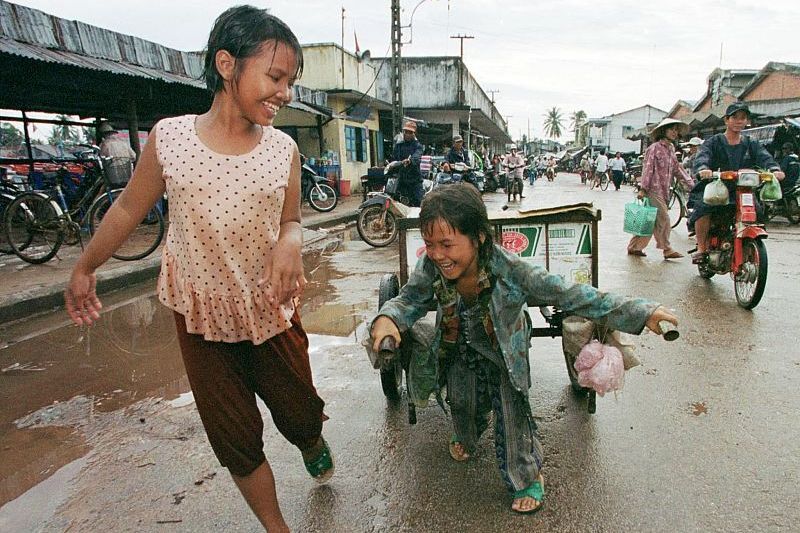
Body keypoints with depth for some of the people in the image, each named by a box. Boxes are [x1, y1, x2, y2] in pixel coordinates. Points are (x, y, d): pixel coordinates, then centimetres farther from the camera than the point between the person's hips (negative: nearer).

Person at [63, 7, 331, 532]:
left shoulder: (283, 149, -7)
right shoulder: (168, 138, -11)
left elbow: (290, 220, 4)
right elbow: (130, 207, 3)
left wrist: (290, 243, -20)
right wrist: (85, 267, 14)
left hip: (272, 314, 1)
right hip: (203, 321, -1)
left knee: (302, 415, 15)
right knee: (237, 444, 10)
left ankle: (313, 443, 53)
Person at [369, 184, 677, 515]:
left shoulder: (509, 271, -40)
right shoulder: (431, 268, -31)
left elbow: (569, 295, -37)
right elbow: (410, 300, -16)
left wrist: (641, 313, -39)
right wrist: (387, 318, -41)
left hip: (505, 353, -3)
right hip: (461, 350, 4)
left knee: (512, 415, -3)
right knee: (461, 404, 21)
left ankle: (527, 477, 29)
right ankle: (466, 439, 59)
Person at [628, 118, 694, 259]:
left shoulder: (670, 149, 18)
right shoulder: (655, 148, -7)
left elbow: (677, 169, 21)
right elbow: (648, 168, -13)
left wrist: (691, 184, 14)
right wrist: (643, 188, -18)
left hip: (663, 191, 8)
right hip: (654, 189, -8)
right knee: (663, 219, -7)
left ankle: (634, 247, 16)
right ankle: (667, 250, 1)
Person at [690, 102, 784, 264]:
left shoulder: (752, 144, 15)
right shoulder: (713, 142, 6)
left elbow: (764, 157, -4)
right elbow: (702, 156, -15)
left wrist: (774, 169, -28)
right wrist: (703, 169, -40)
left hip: (741, 190, 4)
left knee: (756, 211, -18)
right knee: (703, 209, -30)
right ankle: (701, 249, -17)